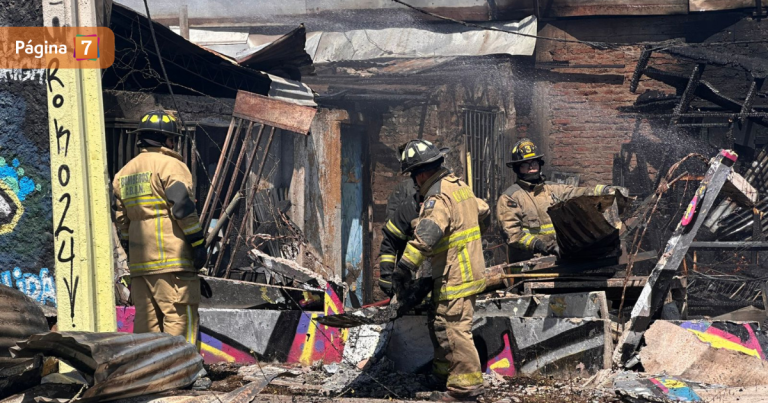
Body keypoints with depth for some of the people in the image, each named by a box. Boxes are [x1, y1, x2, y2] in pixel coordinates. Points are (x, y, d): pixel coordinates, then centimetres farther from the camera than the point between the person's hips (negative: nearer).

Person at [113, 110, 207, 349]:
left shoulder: (124, 173, 19)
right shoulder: (170, 166, -5)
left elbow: (121, 220, 19)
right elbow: (183, 208, -13)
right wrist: (198, 242, -9)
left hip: (139, 262, 7)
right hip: (172, 258, -7)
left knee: (146, 320, 9)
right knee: (180, 317, -7)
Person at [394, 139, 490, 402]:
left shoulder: (438, 197, -19)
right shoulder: (459, 186, 12)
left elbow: (425, 236, -31)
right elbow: (483, 212, 28)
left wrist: (405, 267, -34)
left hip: (455, 276, -11)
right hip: (468, 269, 11)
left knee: (453, 329, -7)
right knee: (439, 325, 19)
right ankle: (443, 373, 29)